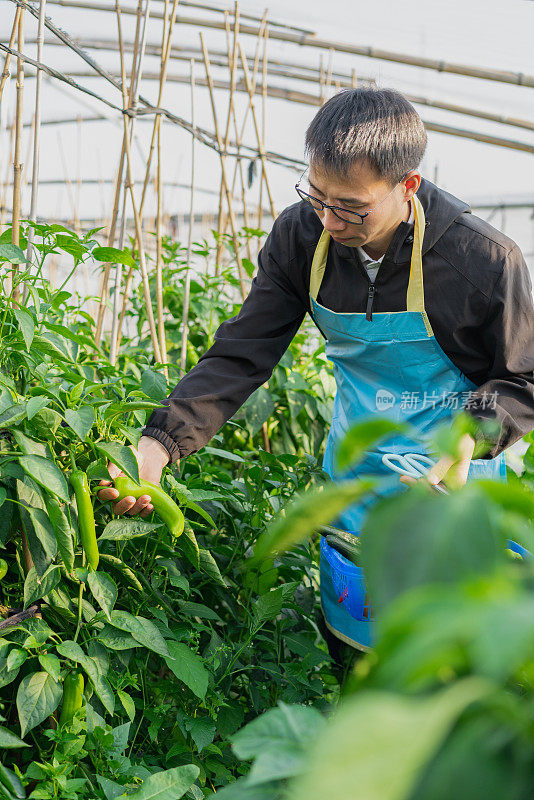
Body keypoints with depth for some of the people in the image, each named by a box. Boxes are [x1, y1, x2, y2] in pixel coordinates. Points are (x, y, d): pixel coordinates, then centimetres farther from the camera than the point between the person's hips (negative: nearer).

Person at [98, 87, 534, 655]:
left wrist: (472, 438, -30)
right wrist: (162, 441, -28)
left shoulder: (486, 260, -24)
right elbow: (240, 354, -13)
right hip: (354, 472, 4)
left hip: (452, 481, -4)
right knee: (349, 634, 18)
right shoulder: (300, 236, -13)